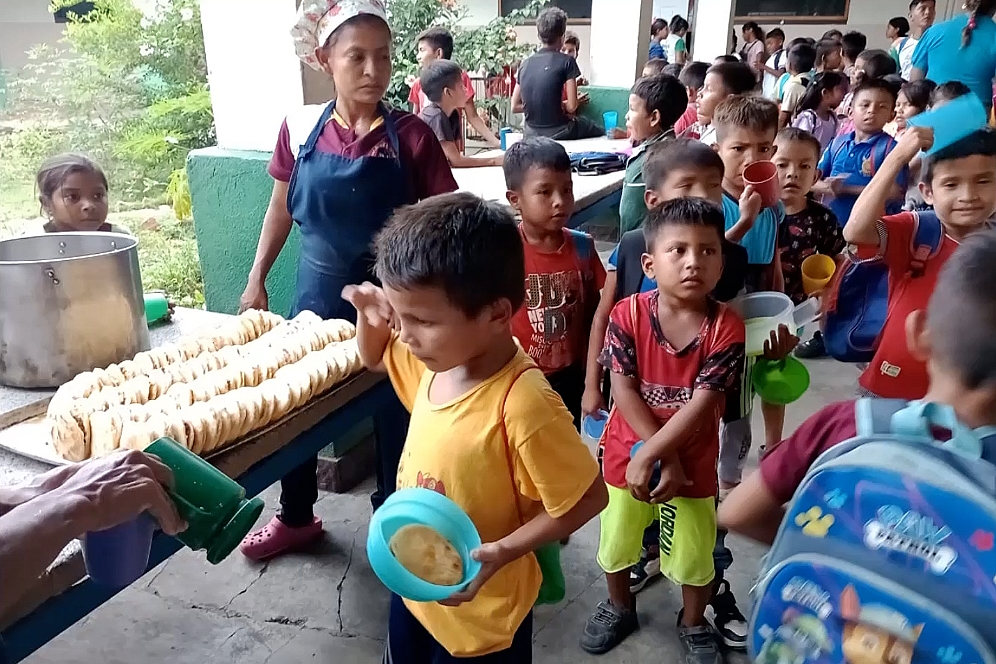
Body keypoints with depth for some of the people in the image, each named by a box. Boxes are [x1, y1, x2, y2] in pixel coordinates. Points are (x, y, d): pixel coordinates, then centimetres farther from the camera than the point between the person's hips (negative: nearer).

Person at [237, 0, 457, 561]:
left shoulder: (410, 135, -12)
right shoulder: (299, 128, -4)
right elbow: (282, 206, 10)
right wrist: (257, 278, 10)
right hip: (318, 289, 3)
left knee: (394, 412, 11)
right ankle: (297, 517, 41)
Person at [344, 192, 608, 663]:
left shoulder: (523, 406, -34)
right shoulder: (439, 356, -10)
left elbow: (588, 498, -24)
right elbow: (375, 359, 11)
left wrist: (502, 552, -29)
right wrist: (369, 316, -10)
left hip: (479, 615, -7)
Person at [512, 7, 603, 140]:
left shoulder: (525, 63, 5)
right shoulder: (566, 61, -10)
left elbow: (515, 107, 6)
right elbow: (572, 106, -14)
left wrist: (538, 107, 10)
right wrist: (561, 105, 6)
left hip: (532, 133, 6)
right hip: (558, 132, -6)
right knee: (601, 132, 24)